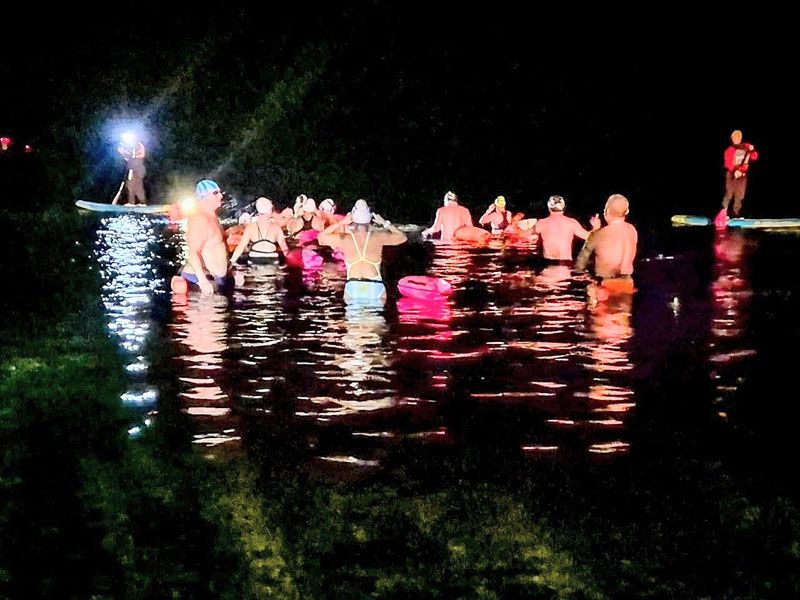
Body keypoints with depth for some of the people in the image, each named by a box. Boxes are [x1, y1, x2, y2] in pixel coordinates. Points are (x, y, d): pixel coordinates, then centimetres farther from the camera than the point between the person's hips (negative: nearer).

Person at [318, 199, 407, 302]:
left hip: (352, 287, 1)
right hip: (375, 289, -1)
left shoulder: (344, 239, 3)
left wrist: (341, 223, 16)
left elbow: (321, 237, 21)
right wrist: (385, 223, 22)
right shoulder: (378, 237, 3)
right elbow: (402, 237, 19)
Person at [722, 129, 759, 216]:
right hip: (732, 174, -4)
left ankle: (736, 212, 9)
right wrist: (734, 171, -27)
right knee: (729, 193, -11)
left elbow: (754, 157, 6)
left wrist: (752, 150, -13)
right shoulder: (729, 150, -3)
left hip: (743, 174, 4)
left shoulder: (746, 147, 8)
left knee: (740, 195, 4)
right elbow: (728, 163, -12)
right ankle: (724, 211, -10)